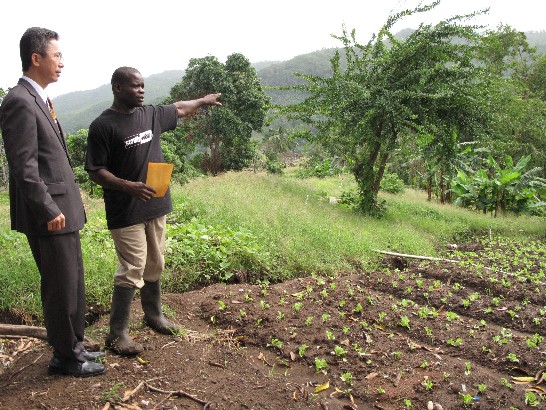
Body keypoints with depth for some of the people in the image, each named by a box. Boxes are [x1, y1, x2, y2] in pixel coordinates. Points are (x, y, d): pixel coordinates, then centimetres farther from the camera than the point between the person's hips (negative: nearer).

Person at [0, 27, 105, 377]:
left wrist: (63, 206, 17)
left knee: (73, 283, 17)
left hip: (63, 209, 9)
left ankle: (74, 345, 33)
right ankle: (65, 357, 20)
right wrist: (50, 211, -18)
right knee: (61, 287, 3)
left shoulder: (39, 99, 14)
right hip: (49, 215, -9)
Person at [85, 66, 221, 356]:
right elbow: (95, 171, -12)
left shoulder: (151, 114, 8)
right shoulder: (103, 125, -11)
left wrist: (203, 101, 40)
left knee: (155, 266, 17)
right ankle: (117, 334, 8)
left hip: (156, 207, 7)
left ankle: (154, 315, 35)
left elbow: (178, 109, 28)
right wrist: (127, 186, -26)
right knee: (132, 271, -6)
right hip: (126, 213, -7)